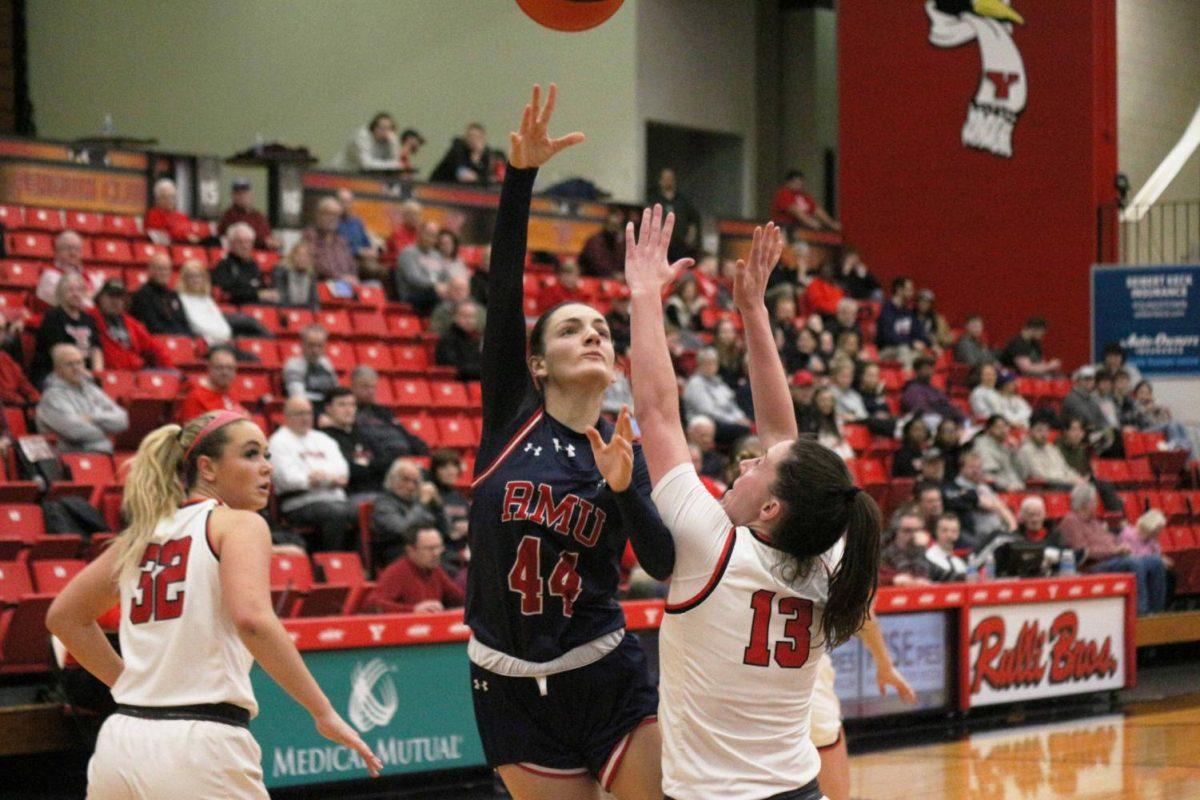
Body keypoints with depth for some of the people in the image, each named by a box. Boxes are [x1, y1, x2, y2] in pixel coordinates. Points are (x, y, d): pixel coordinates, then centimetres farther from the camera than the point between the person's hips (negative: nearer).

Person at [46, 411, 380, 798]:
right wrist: (323, 712, -17)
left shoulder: (143, 533, 18)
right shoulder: (239, 524, -1)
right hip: (199, 746, -7)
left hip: (119, 741, 7)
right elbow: (251, 618, -20)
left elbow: (63, 615, 26)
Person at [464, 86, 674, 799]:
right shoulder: (511, 414, 0)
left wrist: (623, 487, -25)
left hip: (607, 680, 0)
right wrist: (521, 174, -20)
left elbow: (665, 565, -9)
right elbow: (504, 285, -11)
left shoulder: (625, 453, 4)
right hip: (511, 687, 0)